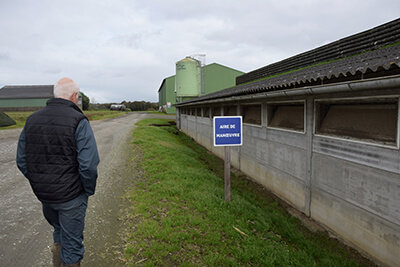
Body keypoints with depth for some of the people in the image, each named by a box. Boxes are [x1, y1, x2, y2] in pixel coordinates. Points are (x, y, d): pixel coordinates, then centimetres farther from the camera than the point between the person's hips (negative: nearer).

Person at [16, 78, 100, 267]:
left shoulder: (32, 119, 1)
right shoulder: (78, 121, -18)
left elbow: (21, 161, 5)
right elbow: (88, 165, -24)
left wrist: (40, 185, 13)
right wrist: (88, 191, -7)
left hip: (43, 195, 6)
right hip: (71, 197, -6)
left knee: (59, 232, 30)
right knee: (71, 244, 12)